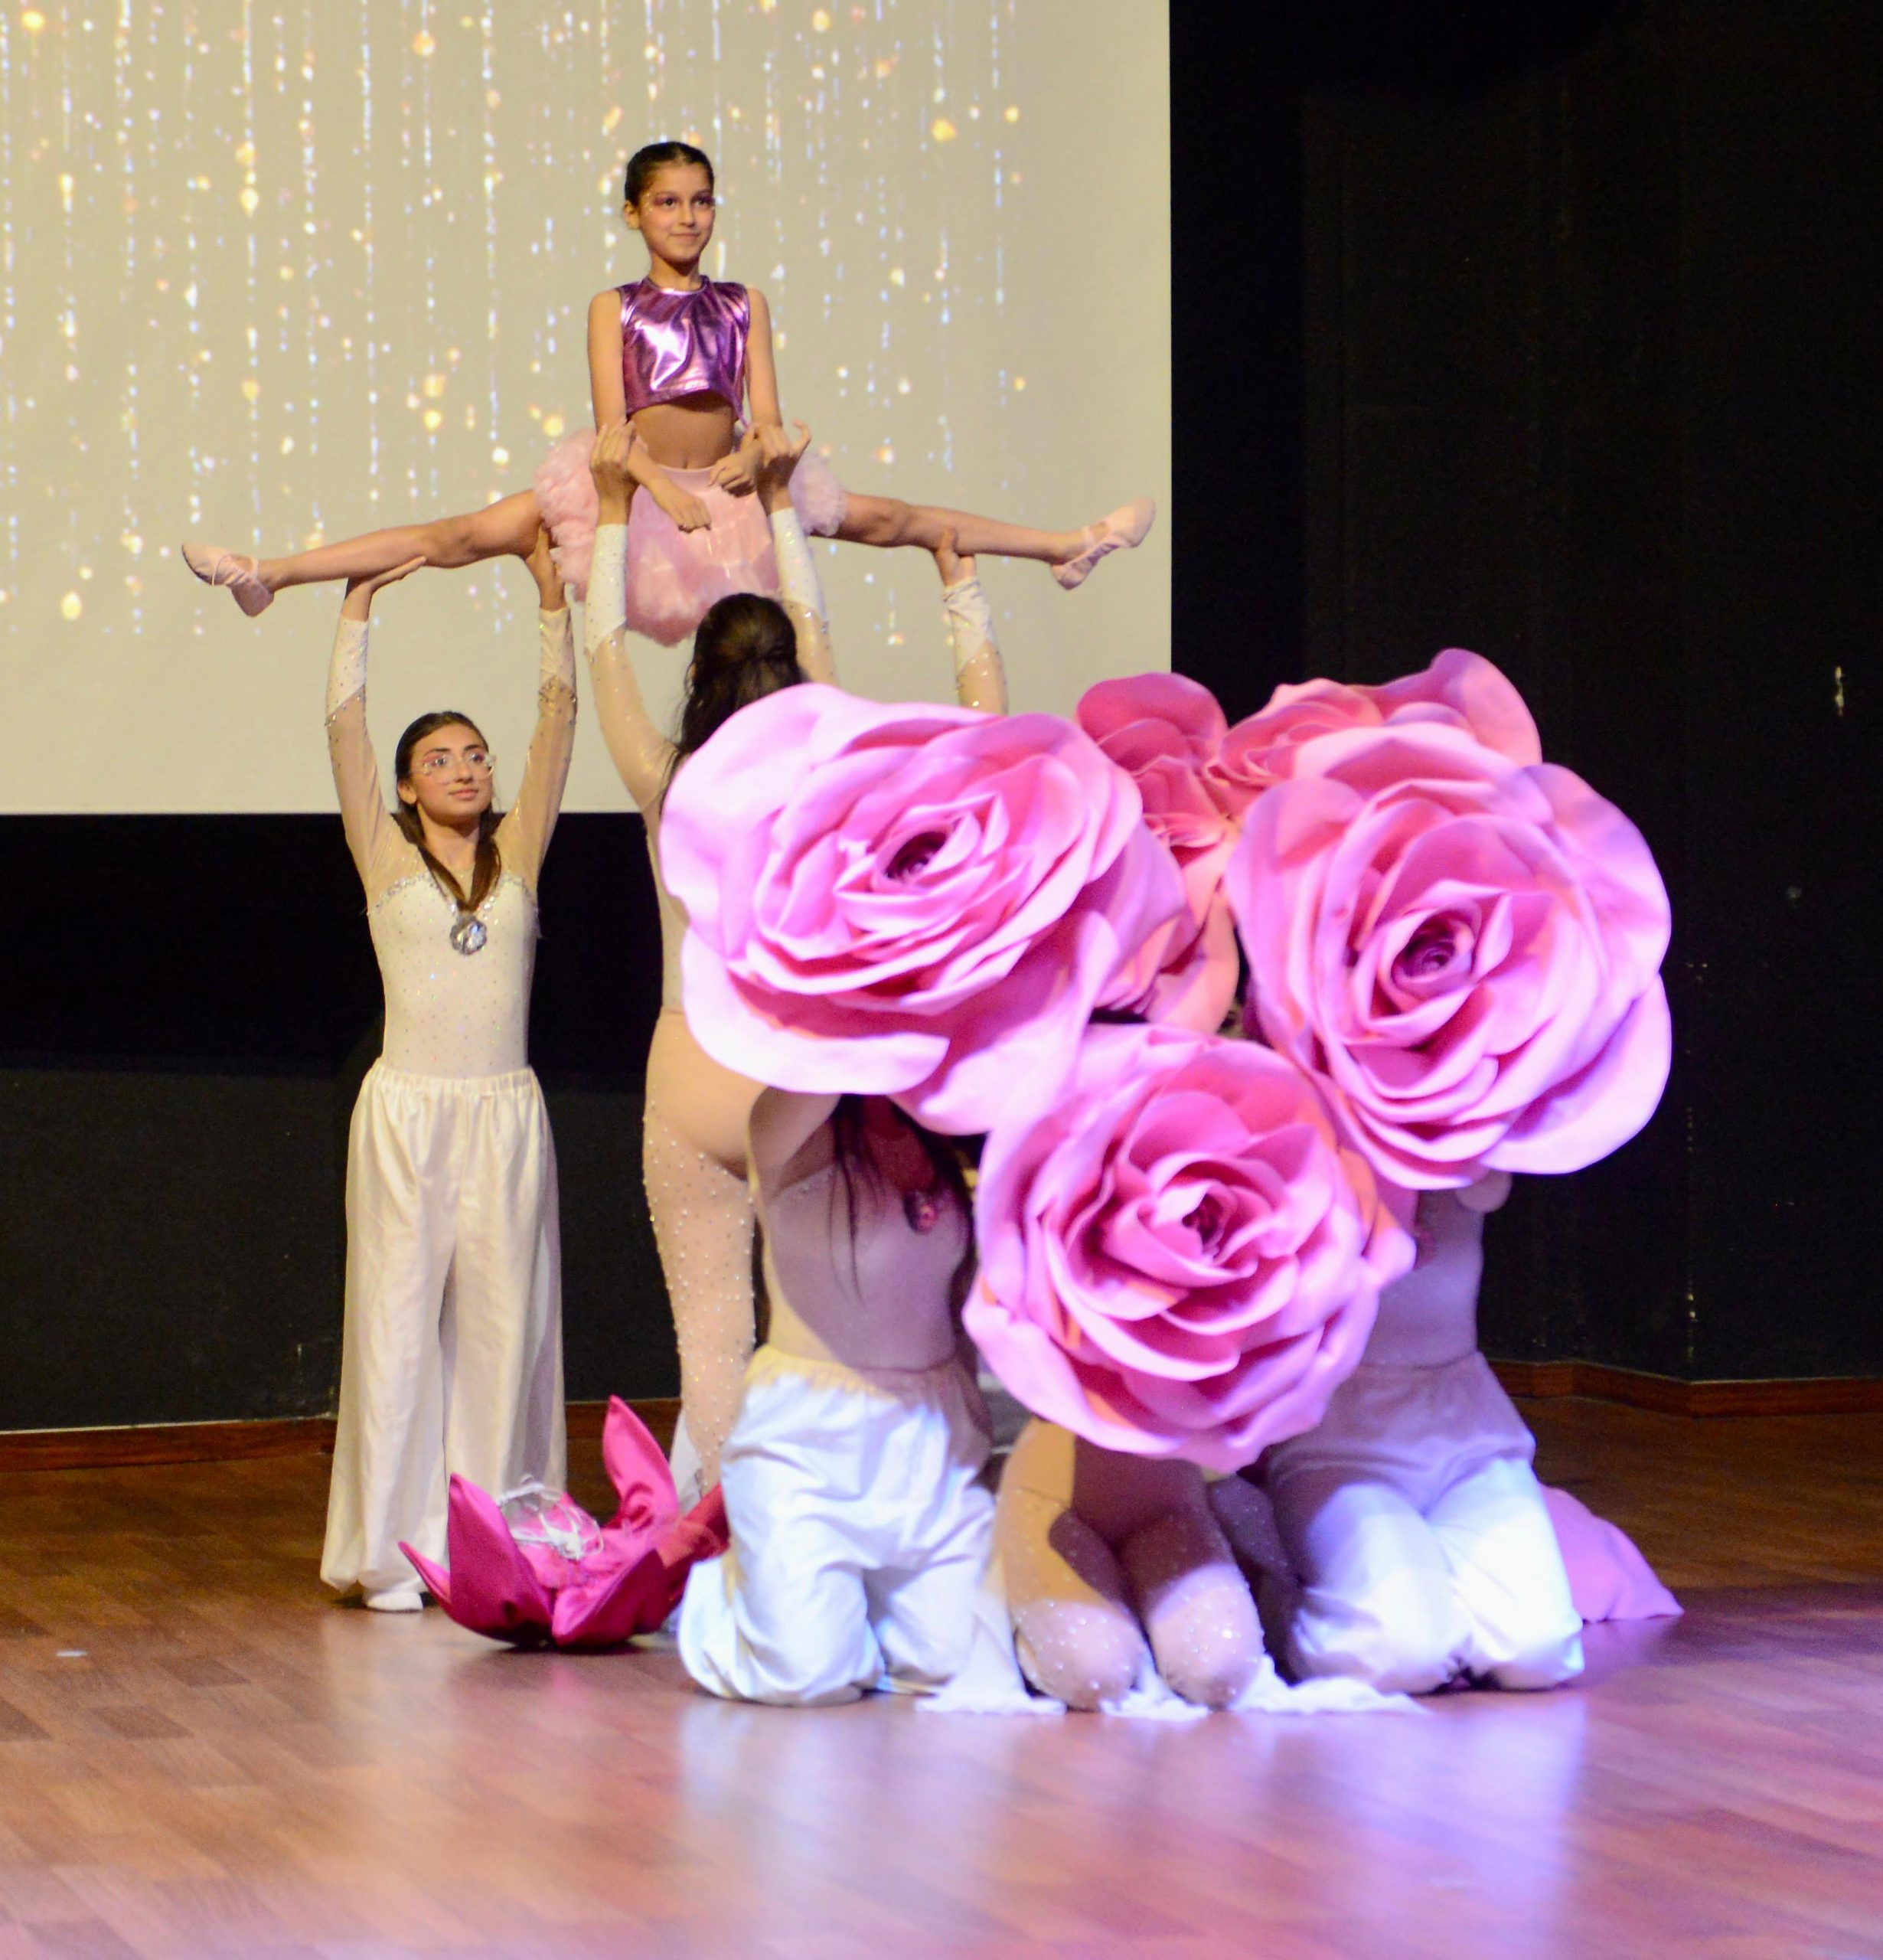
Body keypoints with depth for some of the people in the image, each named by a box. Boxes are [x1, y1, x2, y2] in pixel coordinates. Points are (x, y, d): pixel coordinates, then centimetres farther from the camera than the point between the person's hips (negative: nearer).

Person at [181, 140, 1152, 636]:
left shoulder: (744, 305, 10)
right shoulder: (614, 308, 3)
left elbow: (768, 415, 4)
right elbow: (612, 422, -8)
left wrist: (753, 454, -20)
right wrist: (665, 490, -23)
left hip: (728, 483, 3)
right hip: (634, 484, -3)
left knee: (894, 519, 4)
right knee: (466, 534, -17)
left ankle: (1067, 545, 14)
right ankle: (269, 573, -23)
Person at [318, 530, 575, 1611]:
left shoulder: (519, 854, 10)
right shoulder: (384, 857, 5)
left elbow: (560, 716, 7)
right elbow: (345, 722, 0)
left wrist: (554, 601, 5)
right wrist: (359, 607, 2)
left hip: (507, 1112, 2)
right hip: (409, 1108, -2)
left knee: (504, 1322, 2)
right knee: (399, 1320, -2)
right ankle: (393, 1551, 3)